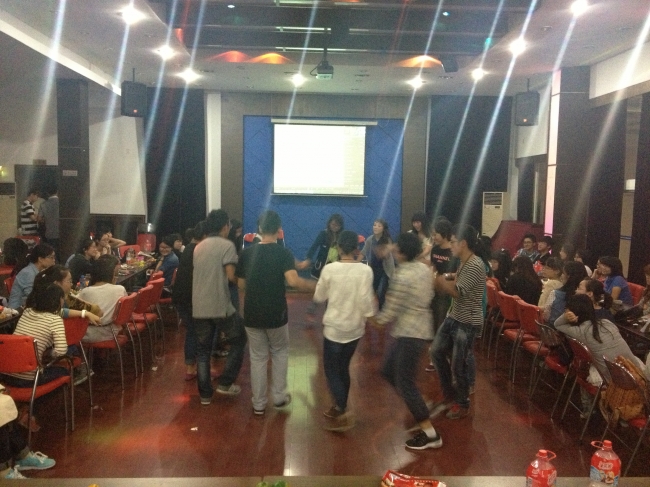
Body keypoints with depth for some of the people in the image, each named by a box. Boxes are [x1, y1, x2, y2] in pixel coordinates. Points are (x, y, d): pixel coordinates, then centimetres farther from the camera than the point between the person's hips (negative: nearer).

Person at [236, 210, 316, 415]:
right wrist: (315, 285, -10)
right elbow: (293, 281, -24)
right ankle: (279, 397, 25)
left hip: (252, 315, 3)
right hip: (276, 315, -2)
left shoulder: (247, 253, 1)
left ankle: (258, 404, 21)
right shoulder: (283, 253, -11)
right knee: (280, 352, 21)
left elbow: (241, 285, 8)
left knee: (258, 357, 15)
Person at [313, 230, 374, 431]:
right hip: (355, 328, 3)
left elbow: (319, 297, -1)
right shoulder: (365, 270, -10)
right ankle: (339, 407, 30)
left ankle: (343, 414, -1)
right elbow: (365, 300, -15)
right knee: (343, 368, 20)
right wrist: (370, 315, 3)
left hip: (334, 327, -3)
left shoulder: (329, 269, -12)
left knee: (331, 370, 8)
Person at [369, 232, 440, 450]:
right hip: (418, 329, 9)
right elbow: (428, 296, 15)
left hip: (410, 334, -9)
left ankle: (430, 434, 3)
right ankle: (417, 407, 31)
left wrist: (377, 320, 3)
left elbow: (391, 311, -16)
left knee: (405, 382, -3)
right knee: (388, 371, 20)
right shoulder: (424, 268, 3)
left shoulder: (402, 277, -23)